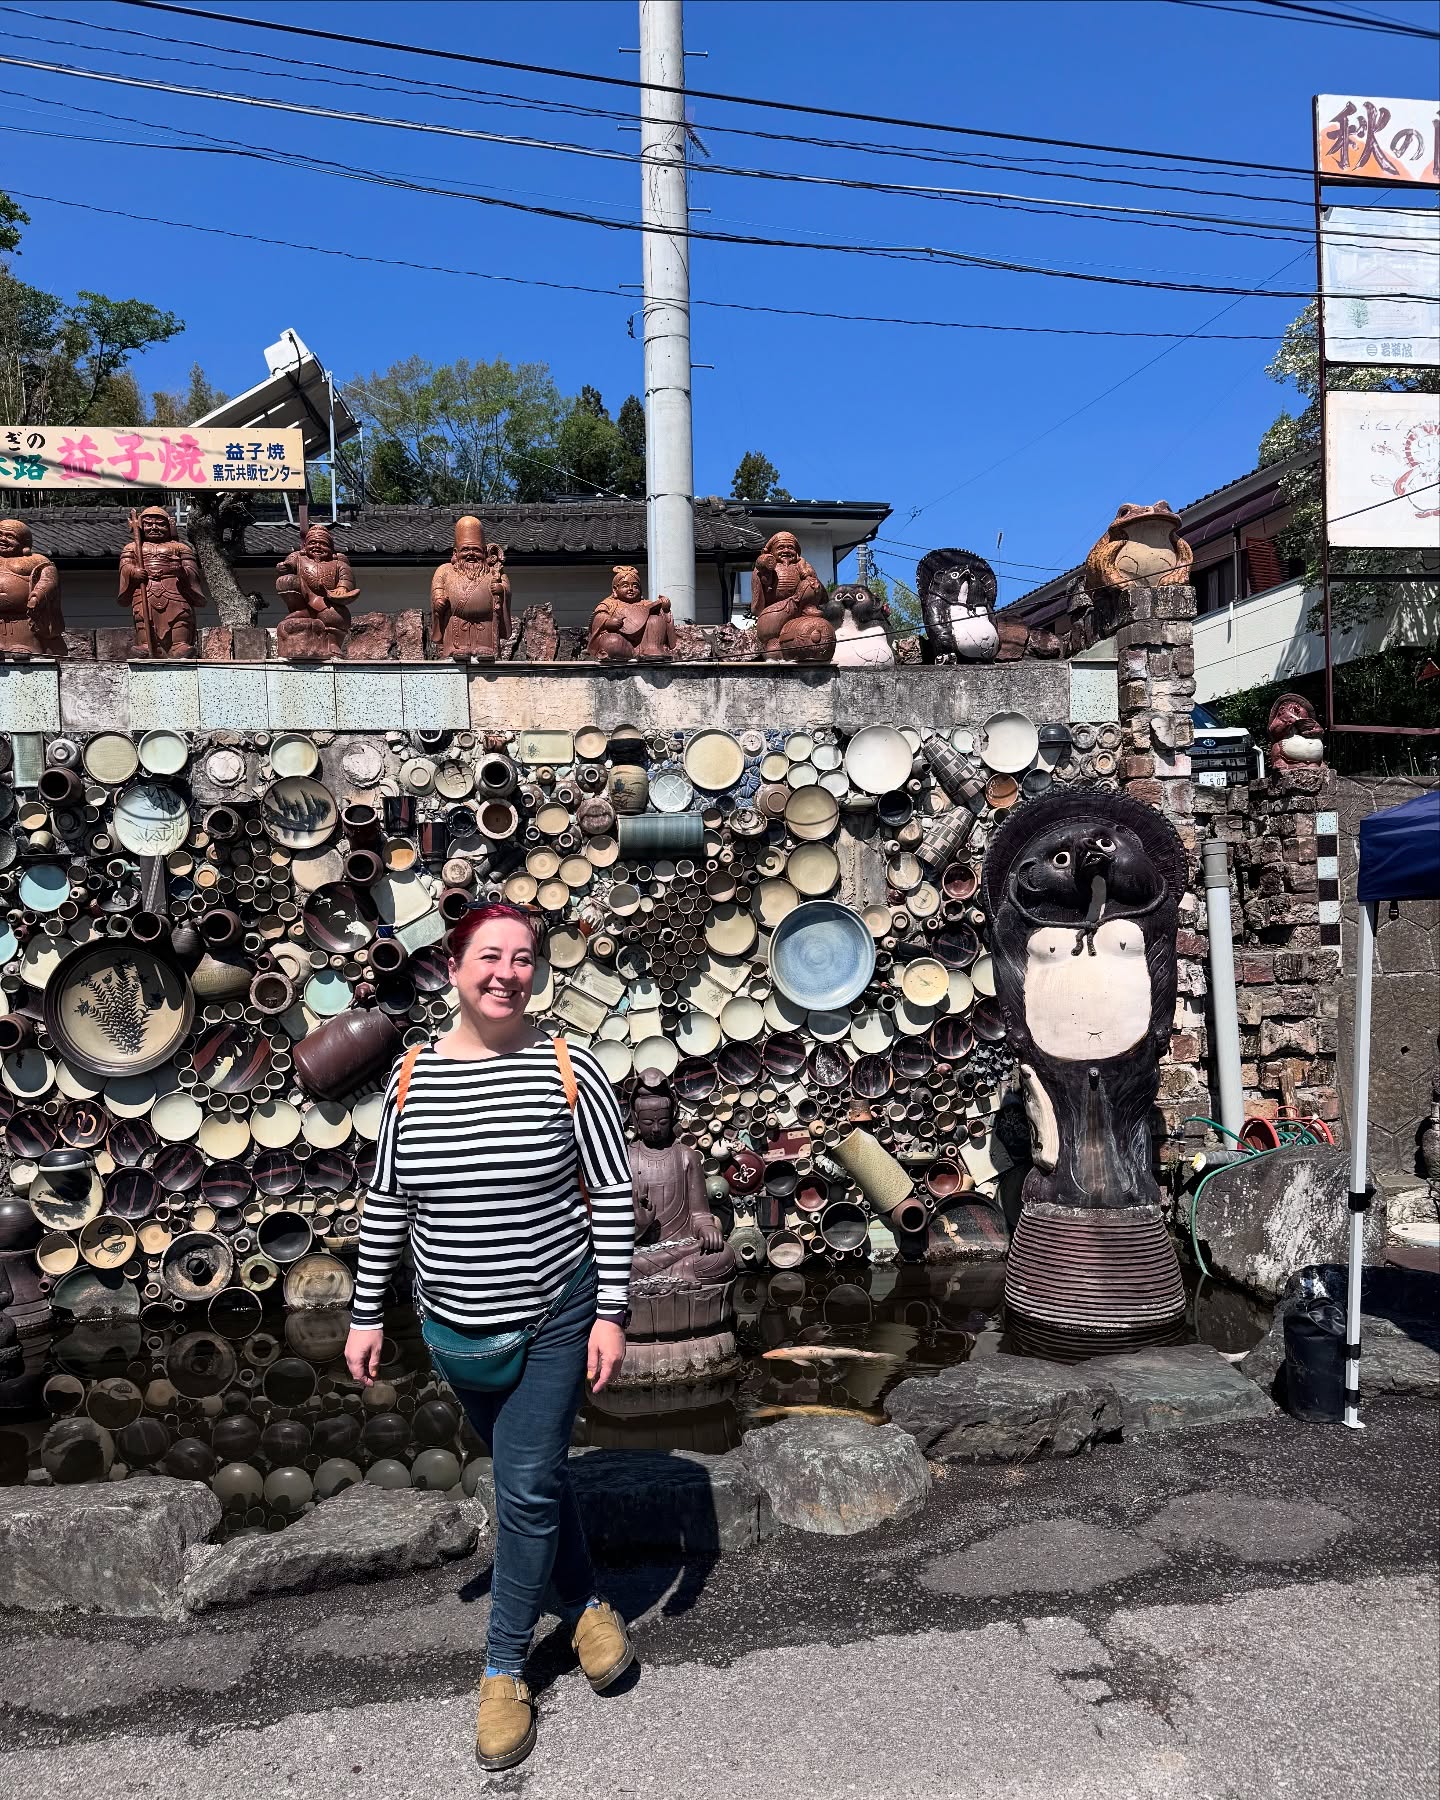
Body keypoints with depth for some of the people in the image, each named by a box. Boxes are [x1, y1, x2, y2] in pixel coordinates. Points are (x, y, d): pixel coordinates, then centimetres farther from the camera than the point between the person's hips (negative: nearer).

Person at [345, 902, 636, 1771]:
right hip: (455, 1325, 3)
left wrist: (612, 1312, -12)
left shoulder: (569, 1070, -14)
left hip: (554, 1317, -3)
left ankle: (505, 1669, 22)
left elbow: (614, 1196, -10)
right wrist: (367, 1315, 5)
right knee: (537, 1473, 19)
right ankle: (588, 1603, 41)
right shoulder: (413, 1076, -5)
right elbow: (387, 1203, 3)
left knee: (528, 1488, 1)